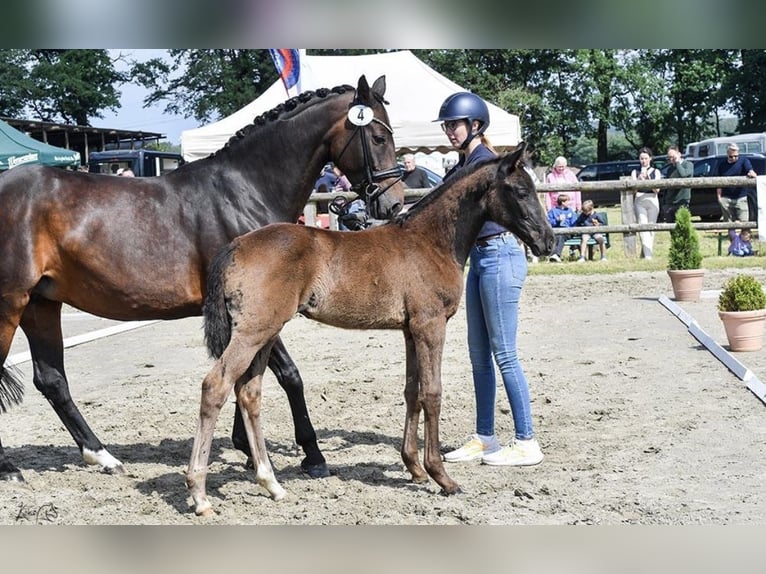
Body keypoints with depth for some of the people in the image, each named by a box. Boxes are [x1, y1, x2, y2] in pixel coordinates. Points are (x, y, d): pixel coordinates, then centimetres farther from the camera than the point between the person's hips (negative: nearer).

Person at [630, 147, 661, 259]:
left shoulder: (656, 172, 9)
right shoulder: (635, 172, 10)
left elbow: (657, 190, 0)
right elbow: (633, 189, 2)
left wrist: (648, 179, -13)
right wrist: (640, 179, -14)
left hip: (652, 201, 1)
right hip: (639, 202, -1)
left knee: (651, 228, 0)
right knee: (643, 228, -13)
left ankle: (646, 253, 10)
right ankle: (647, 254, -22)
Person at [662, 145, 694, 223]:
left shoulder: (688, 165, 1)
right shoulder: (671, 169, 19)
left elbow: (683, 174, -22)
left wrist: (677, 162, -9)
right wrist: (664, 204, 16)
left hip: (682, 203, -6)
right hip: (669, 204, 6)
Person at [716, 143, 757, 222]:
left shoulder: (744, 161, 2)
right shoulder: (722, 165, 10)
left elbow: (750, 170, -17)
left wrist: (752, 173, -41)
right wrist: (719, 197, 4)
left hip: (741, 198, -3)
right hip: (726, 199, 3)